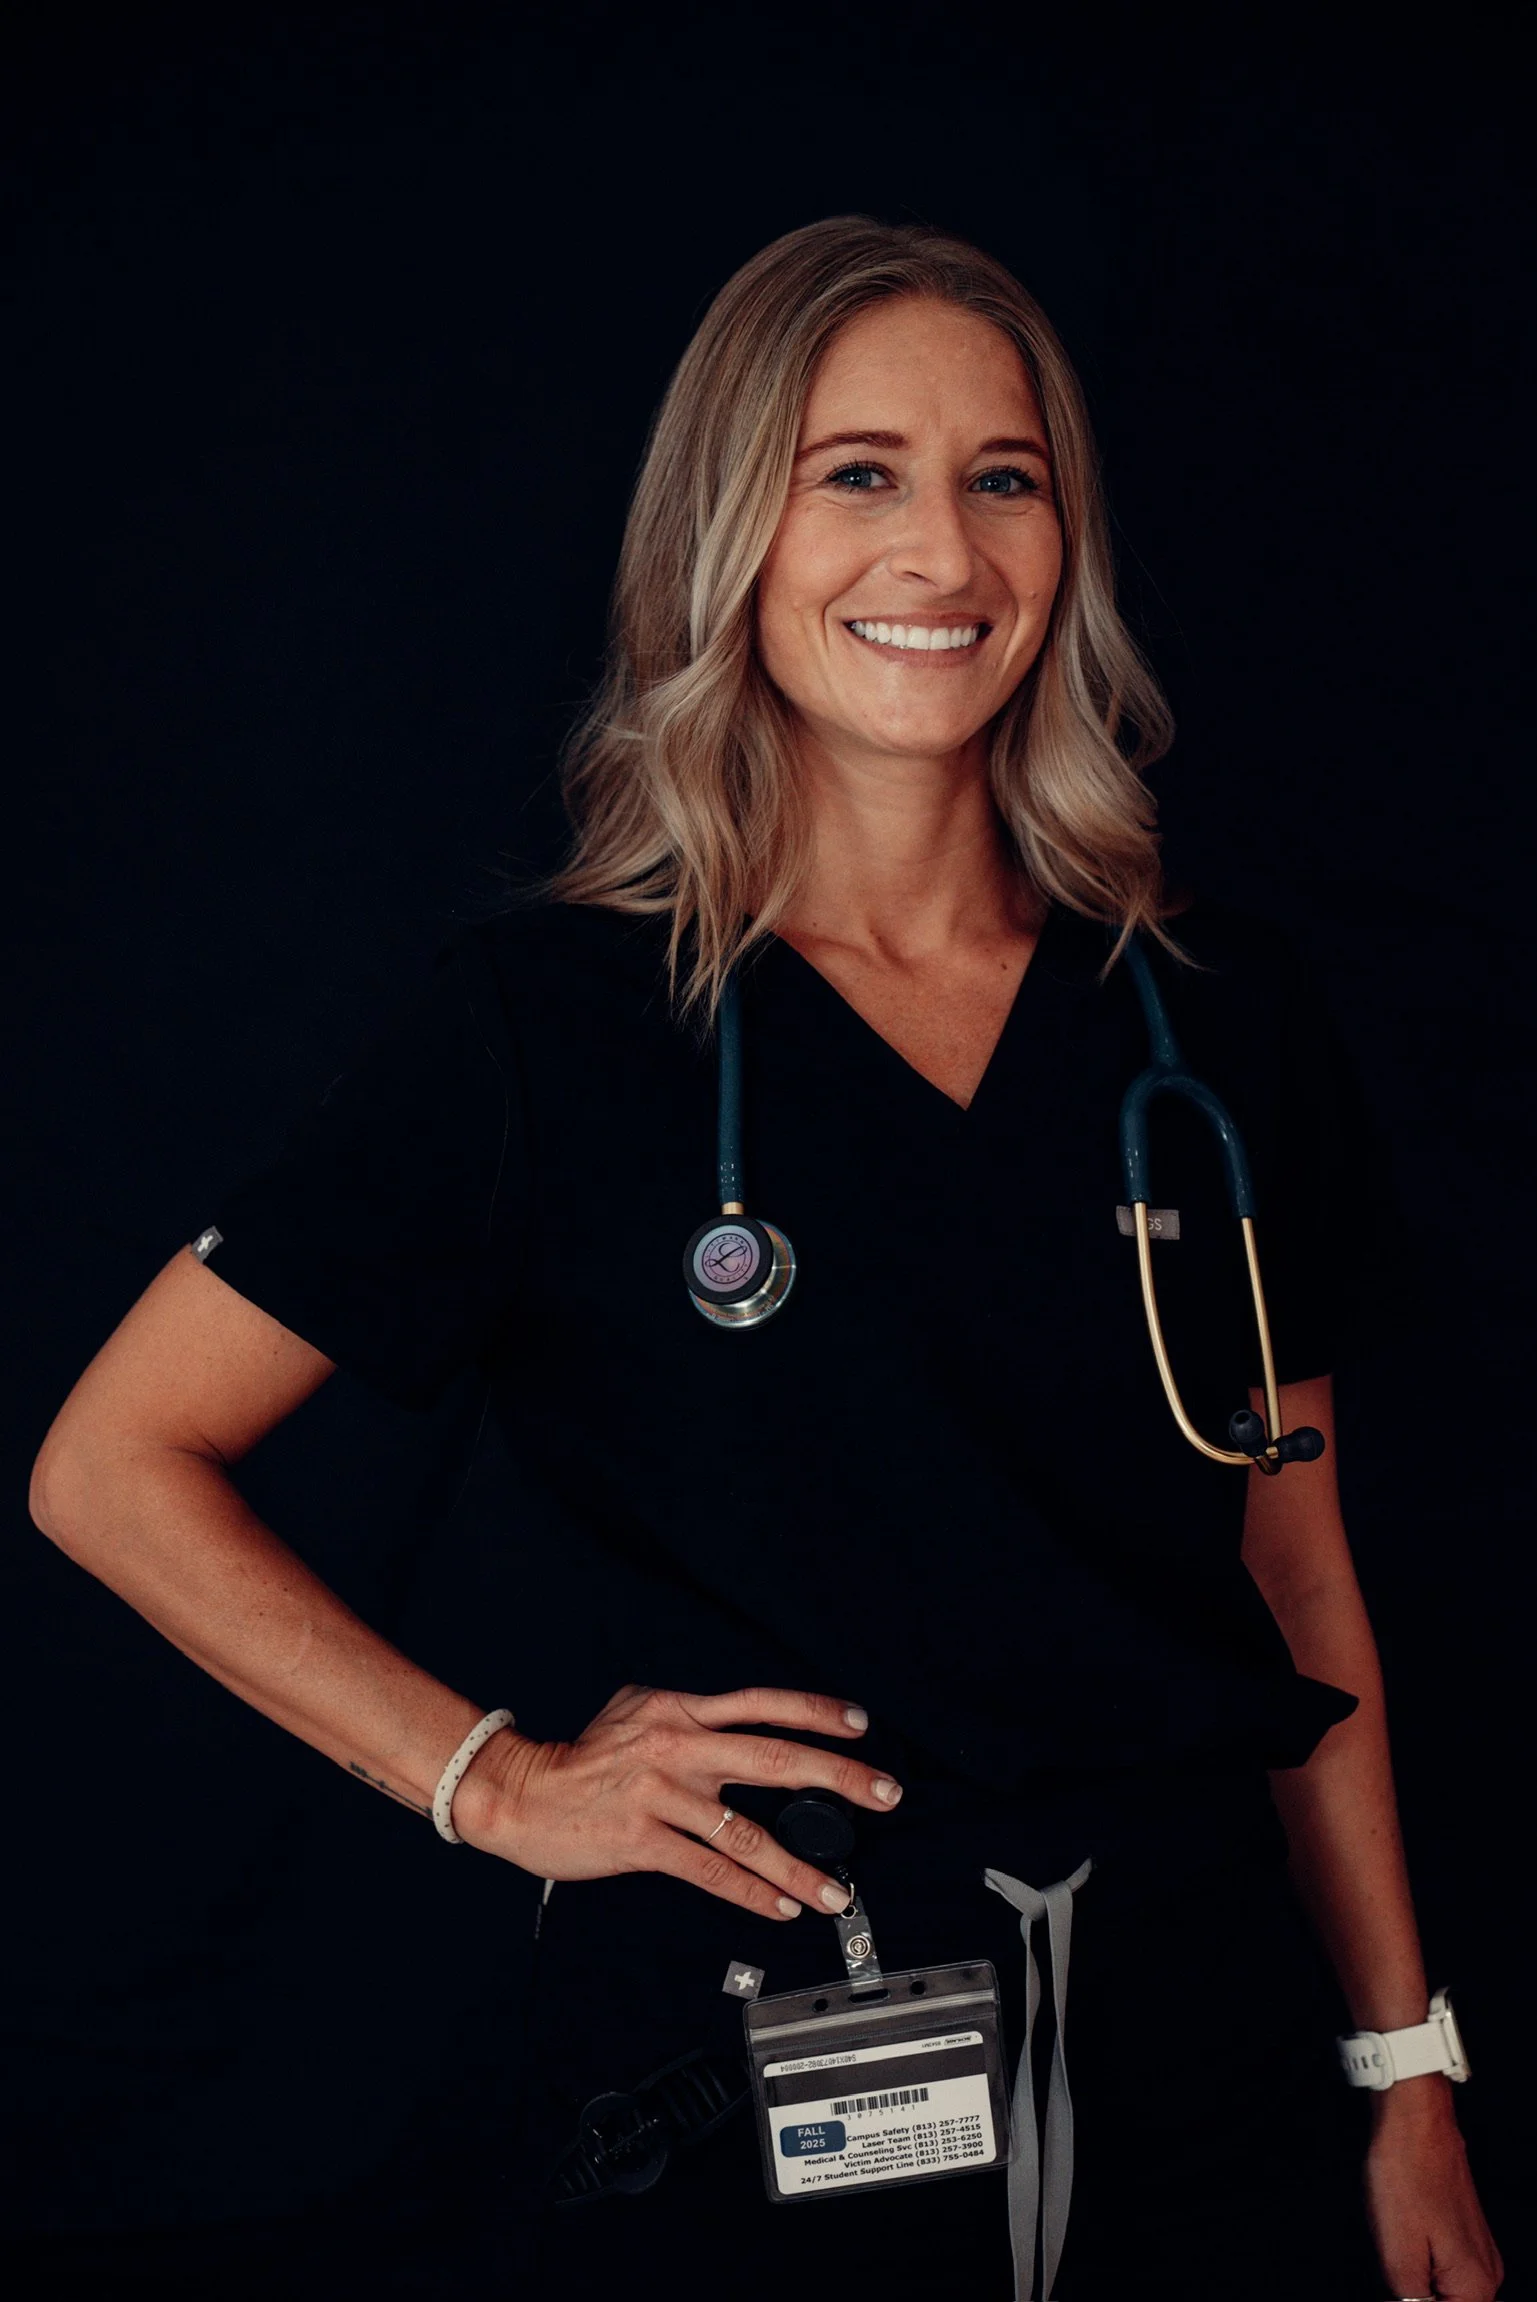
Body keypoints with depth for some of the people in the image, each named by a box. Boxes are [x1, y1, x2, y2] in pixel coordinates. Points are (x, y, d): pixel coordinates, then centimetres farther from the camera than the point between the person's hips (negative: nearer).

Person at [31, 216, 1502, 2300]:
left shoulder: (1224, 1013, 3)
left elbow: (1298, 1571, 8)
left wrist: (1407, 2082, 7)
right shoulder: (555, 1019, -8)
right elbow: (111, 1466, -3)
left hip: (1206, 2069, 3)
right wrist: (497, 1780, -8)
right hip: (745, 2097, -3)